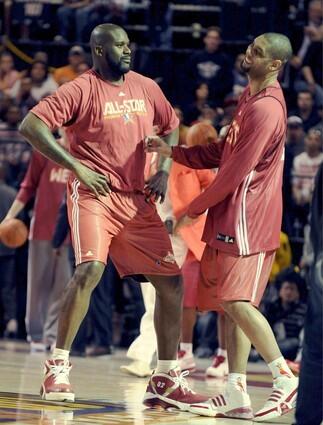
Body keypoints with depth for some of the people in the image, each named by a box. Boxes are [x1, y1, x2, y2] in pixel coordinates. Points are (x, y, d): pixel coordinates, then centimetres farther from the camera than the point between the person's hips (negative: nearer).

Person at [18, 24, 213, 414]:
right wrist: (75, 166, -19)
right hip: (94, 194, -6)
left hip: (137, 199, 6)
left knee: (171, 282, 3)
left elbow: (170, 126, 26)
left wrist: (164, 171, 10)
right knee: (90, 268, -27)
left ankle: (165, 381, 13)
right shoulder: (81, 90, -7)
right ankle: (57, 367, -13)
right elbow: (30, 125, -15)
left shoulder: (146, 88, 10)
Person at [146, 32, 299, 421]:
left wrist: (194, 209, -9)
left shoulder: (265, 108, -15)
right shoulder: (249, 100, 17)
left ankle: (286, 378, -10)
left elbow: (237, 169, -17)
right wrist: (172, 152, 11)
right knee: (229, 304, 7)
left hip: (246, 220, -10)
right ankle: (236, 395, 8)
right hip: (229, 218, 10)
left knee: (236, 301, -14)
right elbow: (222, 156, 21)